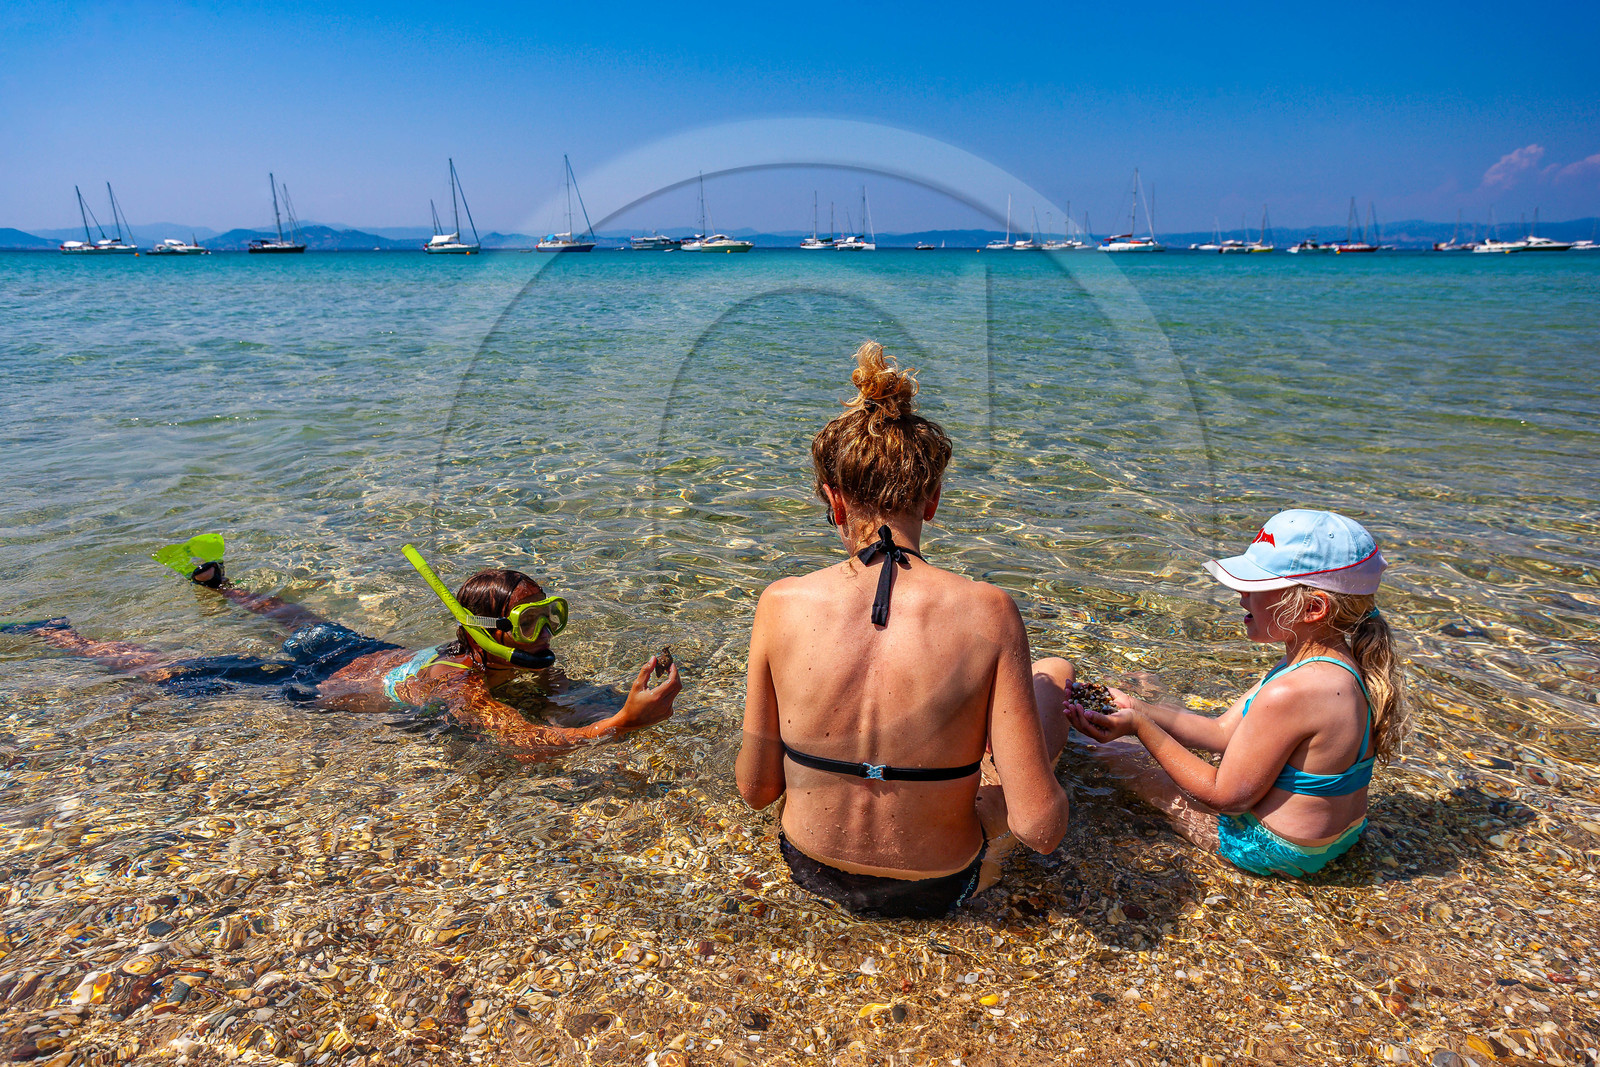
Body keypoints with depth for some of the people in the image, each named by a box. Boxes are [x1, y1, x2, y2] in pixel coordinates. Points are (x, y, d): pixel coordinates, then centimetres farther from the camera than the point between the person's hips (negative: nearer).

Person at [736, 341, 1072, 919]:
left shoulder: (782, 604, -20)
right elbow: (1041, 827, -23)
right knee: (1056, 673, 19)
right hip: (939, 889, -2)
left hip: (811, 870, 3)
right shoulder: (987, 614, -25)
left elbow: (755, 788, -9)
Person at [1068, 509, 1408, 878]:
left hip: (1273, 851, -8)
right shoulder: (1338, 665, -4)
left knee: (1115, 755, 7)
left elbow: (1228, 796, -24)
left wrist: (1140, 726, -23)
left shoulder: (1289, 693, -35)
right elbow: (1223, 732, 0)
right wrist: (1136, 707, -3)